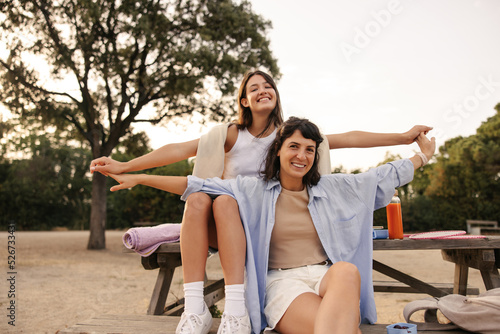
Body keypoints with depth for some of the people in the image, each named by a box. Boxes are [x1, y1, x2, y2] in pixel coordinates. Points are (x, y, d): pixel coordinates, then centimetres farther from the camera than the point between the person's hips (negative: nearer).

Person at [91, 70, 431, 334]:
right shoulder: (231, 134, 7)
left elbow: (349, 138, 5)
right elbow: (179, 150, -1)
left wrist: (405, 137, 1)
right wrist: (123, 167, -9)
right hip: (222, 229, 1)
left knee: (225, 201, -32)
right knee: (197, 199, -30)